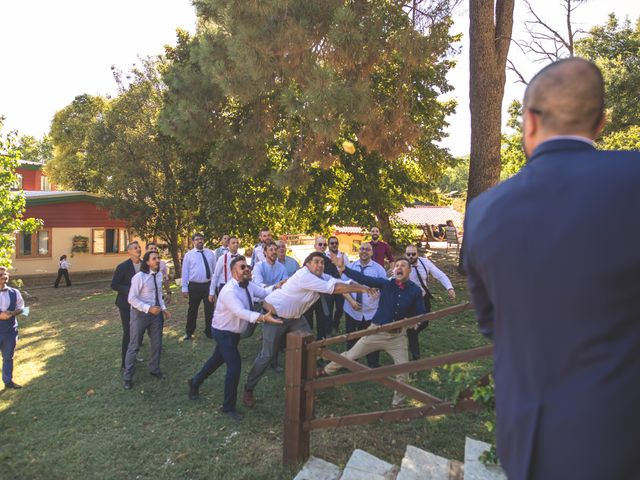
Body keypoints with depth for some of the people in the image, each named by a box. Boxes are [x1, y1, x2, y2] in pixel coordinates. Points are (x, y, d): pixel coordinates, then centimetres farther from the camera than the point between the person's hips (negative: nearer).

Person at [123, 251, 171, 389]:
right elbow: (132, 299, -21)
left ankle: (154, 369, 38)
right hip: (140, 313, -6)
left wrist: (163, 308, 2)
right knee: (134, 346, 8)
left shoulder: (159, 275, 0)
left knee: (157, 344, 17)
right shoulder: (139, 277, -20)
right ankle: (128, 377, 24)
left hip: (156, 312, 6)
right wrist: (148, 308, -27)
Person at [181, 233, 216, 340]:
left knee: (209, 309, 9)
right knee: (192, 310, 10)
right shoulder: (188, 255, -1)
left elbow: (215, 269, 8)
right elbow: (185, 272, -2)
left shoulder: (210, 253, 5)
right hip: (194, 286, -2)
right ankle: (189, 332, 28)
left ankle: (209, 332, 25)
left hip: (208, 285, 2)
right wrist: (184, 288, -6)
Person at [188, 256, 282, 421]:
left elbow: (263, 292, -1)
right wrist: (263, 318, -58)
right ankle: (228, 407, 4)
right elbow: (241, 312, -45)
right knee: (235, 365, -13)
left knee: (218, 359, 25)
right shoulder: (229, 291, -33)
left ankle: (195, 382, 49)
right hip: (223, 332, -9)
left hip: (234, 332, 9)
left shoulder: (248, 285, -5)